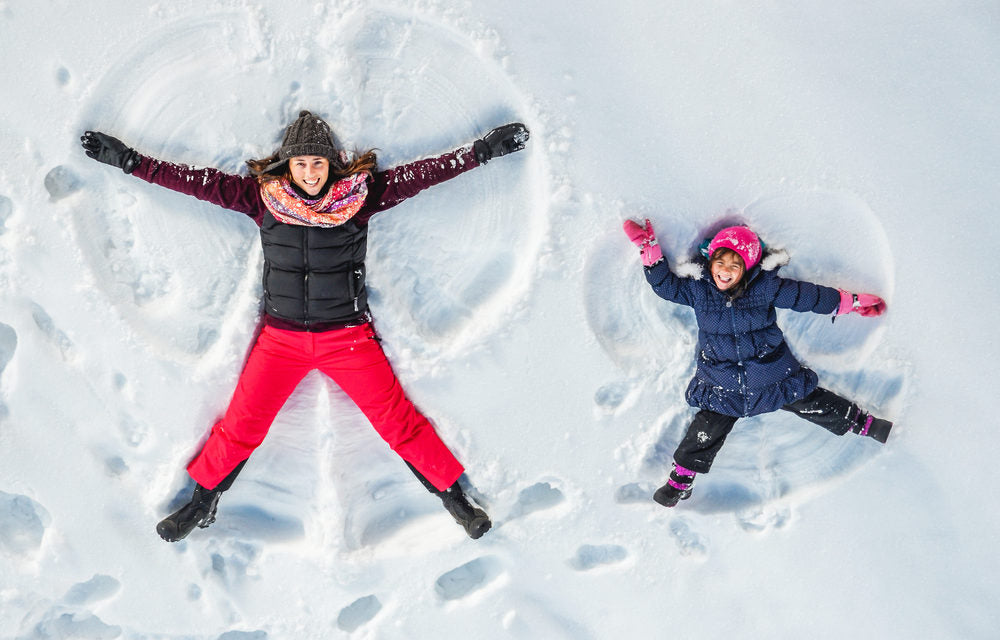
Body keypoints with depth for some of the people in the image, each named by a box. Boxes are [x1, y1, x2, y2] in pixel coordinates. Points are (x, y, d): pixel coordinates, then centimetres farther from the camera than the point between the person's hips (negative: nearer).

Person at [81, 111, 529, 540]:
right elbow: (200, 182, -1)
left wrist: (484, 150, -9)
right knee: (240, 427, 8)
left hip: (349, 338, -1)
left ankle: (454, 497, 18)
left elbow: (422, 174, -6)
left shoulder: (361, 193, -6)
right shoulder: (263, 196, -4)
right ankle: (202, 503, 30)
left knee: (399, 423, 1)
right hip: (281, 339, 1)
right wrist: (129, 160, -2)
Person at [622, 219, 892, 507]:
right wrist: (650, 249, -9)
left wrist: (853, 301, 0)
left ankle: (863, 423, 31)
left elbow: (806, 295, -4)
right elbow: (665, 284, 2)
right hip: (721, 386, 0)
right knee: (705, 433, -4)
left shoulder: (764, 287, -10)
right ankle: (681, 479, 13)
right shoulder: (697, 289, -5)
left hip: (774, 377, 0)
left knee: (813, 404, 8)